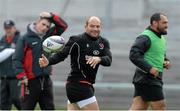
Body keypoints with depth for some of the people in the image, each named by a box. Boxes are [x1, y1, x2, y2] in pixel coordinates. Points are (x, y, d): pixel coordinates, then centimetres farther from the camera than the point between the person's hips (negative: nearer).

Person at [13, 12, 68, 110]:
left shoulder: (48, 36, 11)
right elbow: (17, 59, -9)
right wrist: (22, 76, -18)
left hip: (46, 80, 5)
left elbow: (63, 26, 12)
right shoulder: (25, 39, -5)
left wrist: (52, 16, -2)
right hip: (31, 81, -5)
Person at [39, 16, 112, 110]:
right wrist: (48, 62, -32)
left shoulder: (103, 43, 10)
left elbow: (108, 60, -5)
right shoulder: (77, 40, -8)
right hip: (78, 84, -7)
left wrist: (99, 59, -28)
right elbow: (61, 54, -14)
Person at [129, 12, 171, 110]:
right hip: (147, 79, -9)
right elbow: (134, 55, -23)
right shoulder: (145, 37, -13)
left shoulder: (161, 38, 19)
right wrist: (150, 68, -28)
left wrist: (166, 62, 9)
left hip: (154, 79, 9)